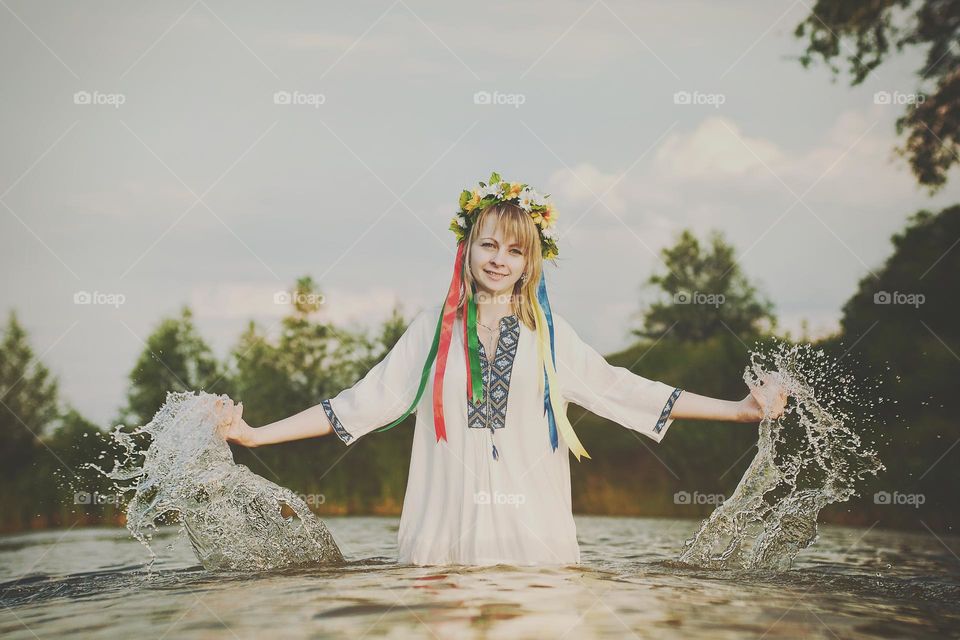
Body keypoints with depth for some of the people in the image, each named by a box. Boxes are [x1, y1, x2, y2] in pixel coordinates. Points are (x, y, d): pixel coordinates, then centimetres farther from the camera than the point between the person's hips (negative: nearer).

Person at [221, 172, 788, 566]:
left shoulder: (549, 334, 8)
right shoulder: (435, 328, 7)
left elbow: (620, 389, 8)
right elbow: (363, 400, 7)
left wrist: (739, 410, 5)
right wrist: (257, 435, 1)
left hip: (534, 538, 0)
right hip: (446, 534, 0)